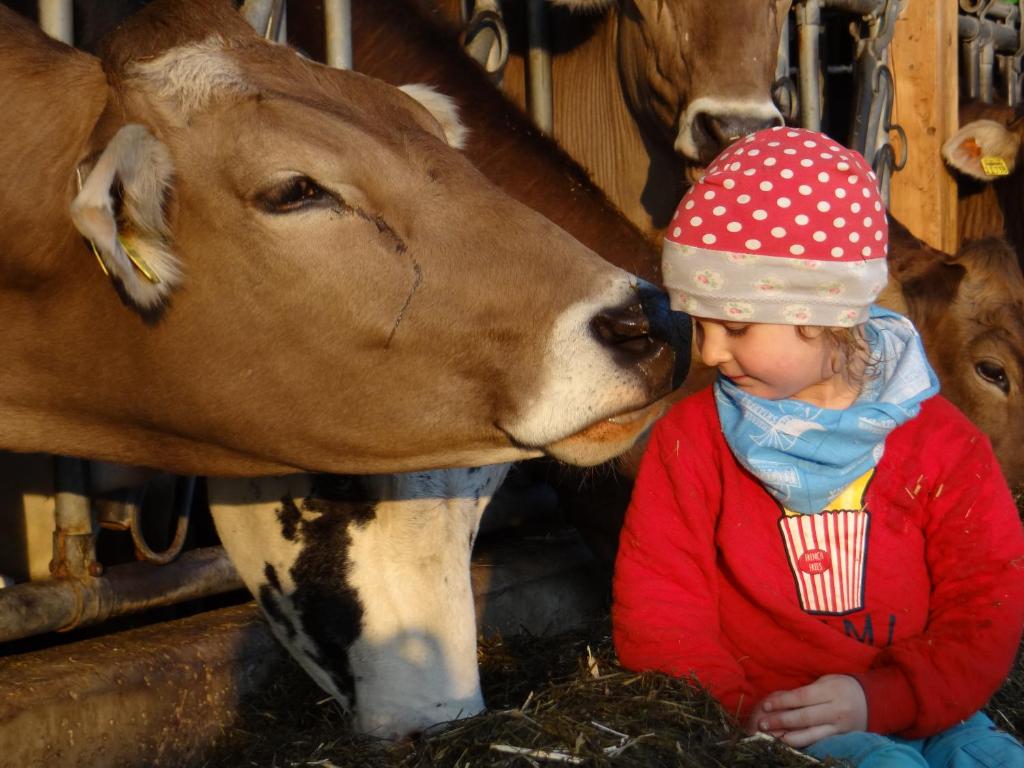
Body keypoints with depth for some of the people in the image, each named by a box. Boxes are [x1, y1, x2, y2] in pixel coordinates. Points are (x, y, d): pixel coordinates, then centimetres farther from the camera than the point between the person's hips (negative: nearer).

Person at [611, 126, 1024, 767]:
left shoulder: (940, 443, 0)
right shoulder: (692, 438, 1)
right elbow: (658, 611, 0)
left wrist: (877, 698, -17)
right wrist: (736, 712, -17)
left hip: (917, 711, 3)